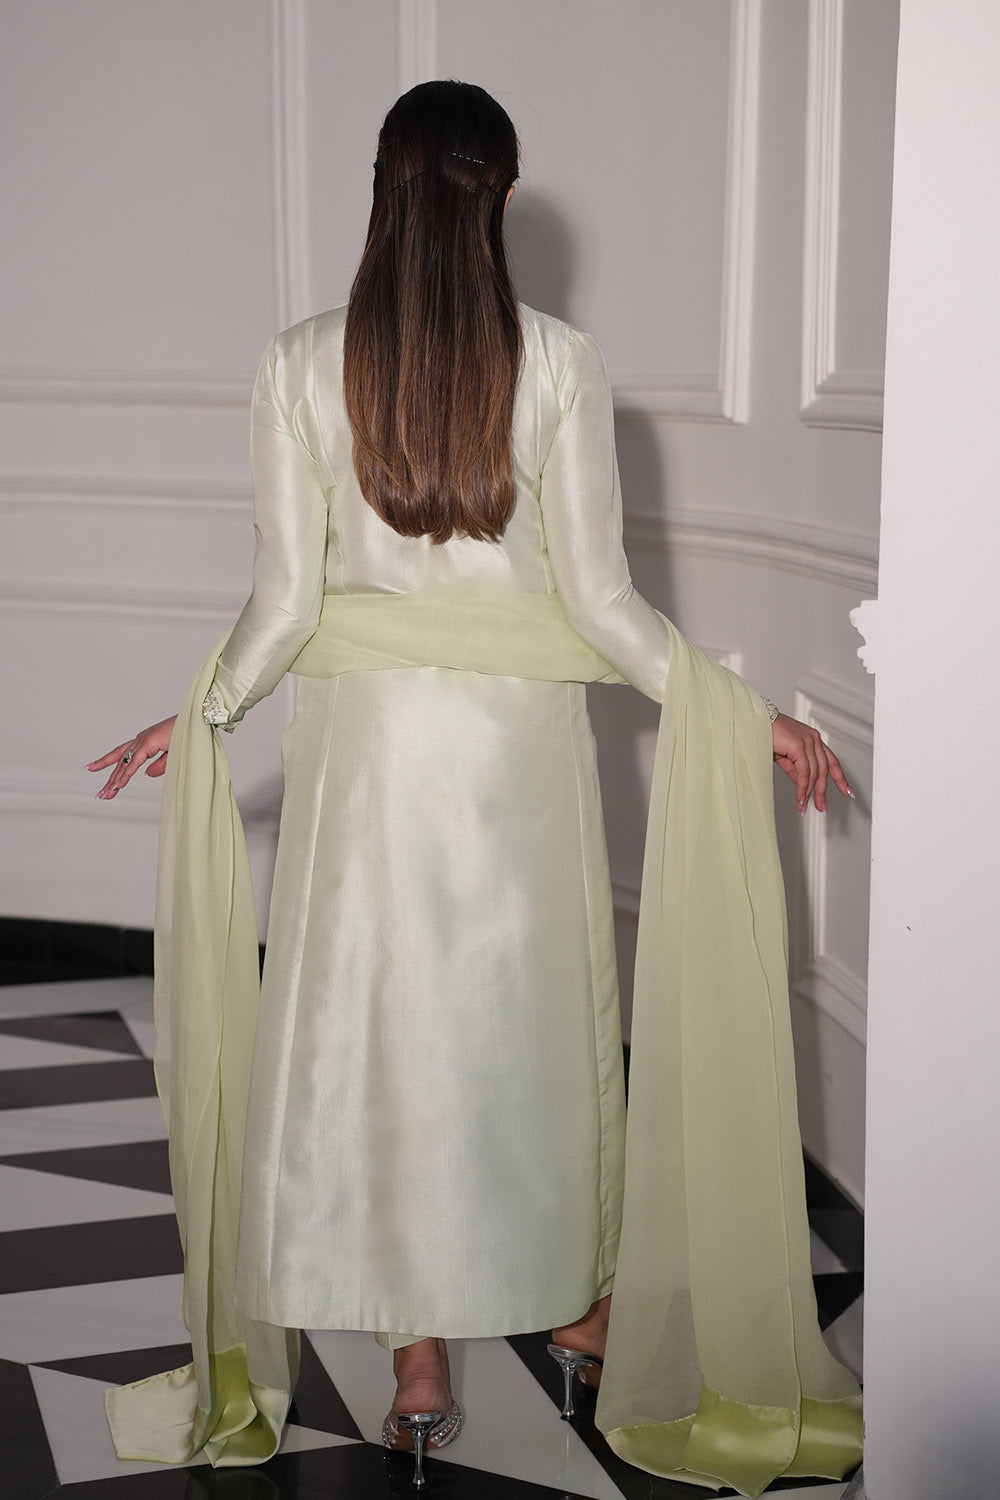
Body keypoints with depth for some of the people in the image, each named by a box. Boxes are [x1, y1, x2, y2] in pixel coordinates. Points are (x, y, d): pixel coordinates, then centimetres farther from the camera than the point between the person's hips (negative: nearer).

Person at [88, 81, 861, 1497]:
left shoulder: (303, 364, -5)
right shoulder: (560, 361, -7)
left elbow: (287, 596, -5)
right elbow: (599, 596, -8)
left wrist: (200, 717, 11)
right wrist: (749, 716, 2)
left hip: (366, 731, 0)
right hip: (523, 736, 0)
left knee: (378, 1015, 9)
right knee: (538, 1004, 16)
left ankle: (420, 1365, 16)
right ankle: (581, 1301, 33)